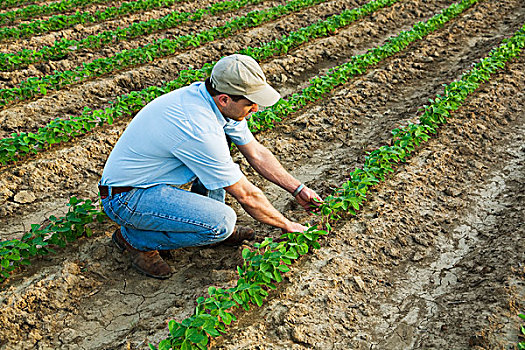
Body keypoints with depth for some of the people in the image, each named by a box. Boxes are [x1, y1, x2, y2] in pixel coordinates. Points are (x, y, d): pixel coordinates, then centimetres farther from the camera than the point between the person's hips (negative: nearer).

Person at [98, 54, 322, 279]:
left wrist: (297, 189, 5)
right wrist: (287, 226, -8)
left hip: (153, 176, 9)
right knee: (222, 222, -25)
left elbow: (257, 154, 7)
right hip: (125, 199, -9)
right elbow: (245, 195, -21)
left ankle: (209, 221, 10)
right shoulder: (200, 131, -32)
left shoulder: (219, 102, -6)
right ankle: (136, 239, -3)